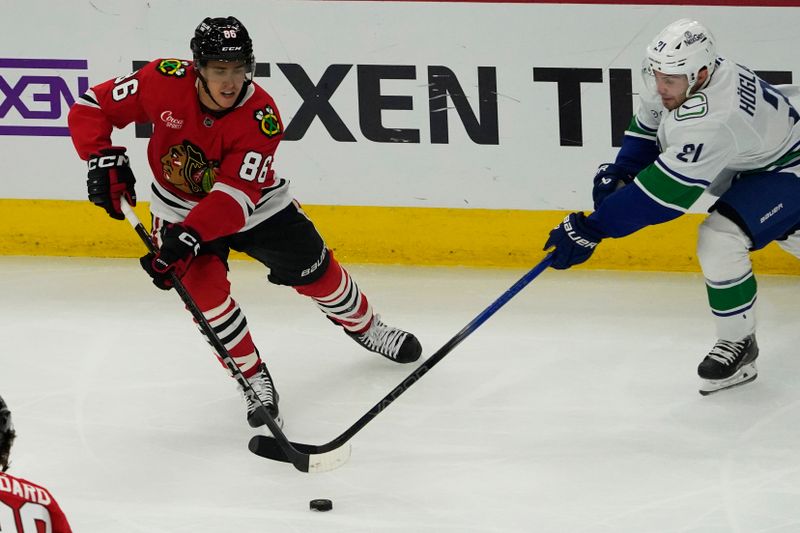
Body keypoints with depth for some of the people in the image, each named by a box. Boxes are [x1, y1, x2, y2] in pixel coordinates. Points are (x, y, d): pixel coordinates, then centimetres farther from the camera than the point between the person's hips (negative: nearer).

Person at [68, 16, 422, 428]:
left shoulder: (261, 116, -31)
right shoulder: (165, 82, -28)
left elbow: (237, 196, -36)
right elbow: (90, 108, -18)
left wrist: (188, 238, -47)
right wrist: (103, 159, -33)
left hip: (255, 203, 0)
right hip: (181, 206, 0)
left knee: (317, 272, 8)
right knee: (204, 287, -21)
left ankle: (366, 329, 40)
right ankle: (255, 380, -4)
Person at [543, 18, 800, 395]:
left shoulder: (712, 120, -42)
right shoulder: (678, 75, -17)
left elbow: (661, 193, -41)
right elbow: (648, 124, 5)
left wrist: (591, 231, -40)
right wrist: (620, 172, -9)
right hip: (747, 164, 10)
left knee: (720, 240, -27)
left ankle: (738, 343, -9)